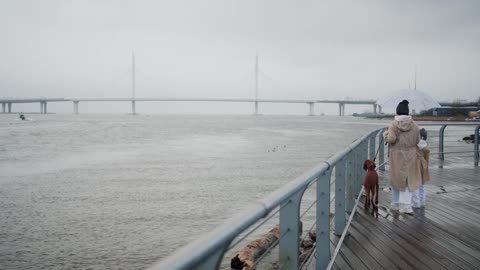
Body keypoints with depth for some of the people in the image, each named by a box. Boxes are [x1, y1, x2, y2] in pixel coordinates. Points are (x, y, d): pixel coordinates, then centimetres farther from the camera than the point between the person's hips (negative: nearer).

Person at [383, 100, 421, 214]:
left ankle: (396, 203, 24)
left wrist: (386, 134, 2)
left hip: (397, 155, -1)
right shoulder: (414, 125, -2)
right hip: (410, 156, 1)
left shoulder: (394, 125, -11)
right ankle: (406, 204, -4)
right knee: (409, 180, 5)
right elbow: (417, 140, 2)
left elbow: (391, 139, -17)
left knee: (396, 178, 12)